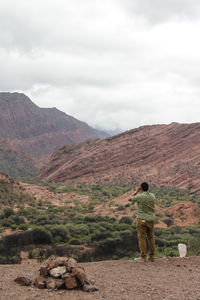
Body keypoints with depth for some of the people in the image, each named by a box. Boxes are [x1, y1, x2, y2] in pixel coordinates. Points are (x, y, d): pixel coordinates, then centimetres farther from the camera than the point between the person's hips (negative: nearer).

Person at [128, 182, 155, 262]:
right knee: (151, 238, 11)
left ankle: (143, 257, -3)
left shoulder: (139, 196, -14)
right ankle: (151, 256, 14)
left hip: (142, 220, -5)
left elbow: (129, 199, 3)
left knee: (142, 238, -1)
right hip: (151, 219, 5)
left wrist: (136, 192, 14)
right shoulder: (152, 196, 2)